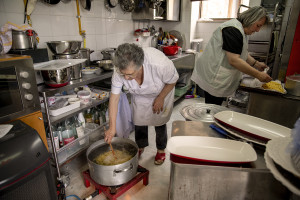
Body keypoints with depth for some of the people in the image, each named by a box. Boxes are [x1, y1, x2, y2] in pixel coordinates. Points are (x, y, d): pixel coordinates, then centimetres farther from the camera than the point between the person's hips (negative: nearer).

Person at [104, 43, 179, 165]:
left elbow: (173, 80, -21)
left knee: (159, 122, 7)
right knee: (139, 120, 8)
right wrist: (112, 127, -23)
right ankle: (140, 147, 37)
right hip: (139, 95, 3)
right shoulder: (120, 71, -33)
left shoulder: (160, 64, -44)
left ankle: (161, 150, 33)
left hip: (162, 92, -2)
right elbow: (114, 97, -23)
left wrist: (160, 98, -16)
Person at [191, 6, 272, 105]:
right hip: (213, 79, -10)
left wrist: (256, 63, 11)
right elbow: (234, 60, -25)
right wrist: (258, 75, -20)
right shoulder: (233, 30, -18)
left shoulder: (241, 30, 15)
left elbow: (242, 52, 26)